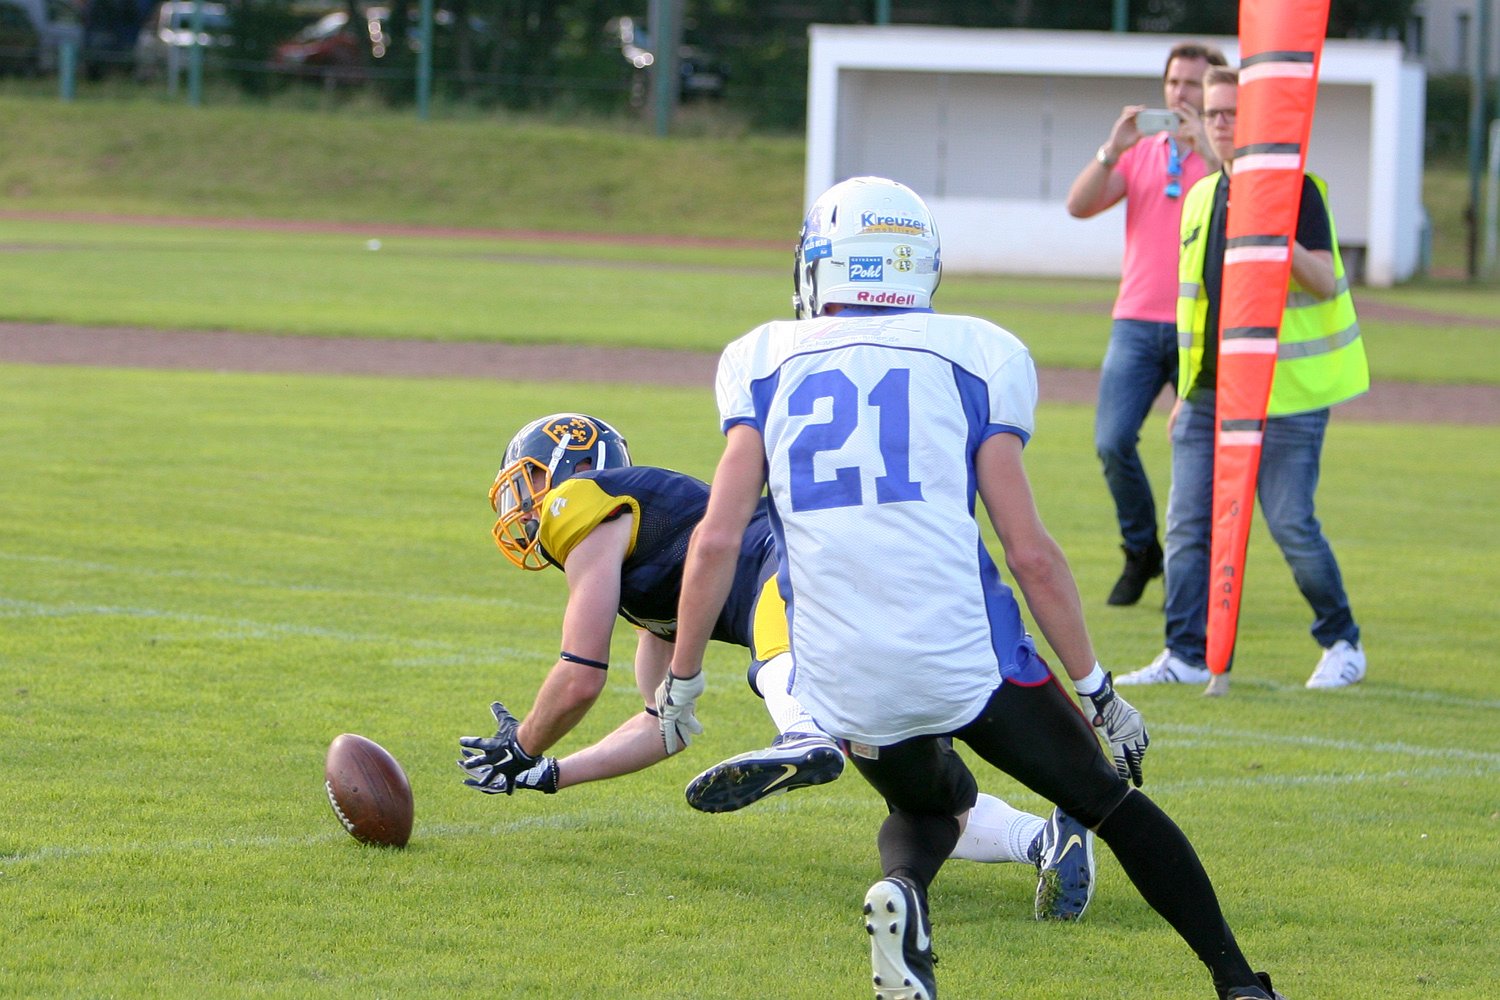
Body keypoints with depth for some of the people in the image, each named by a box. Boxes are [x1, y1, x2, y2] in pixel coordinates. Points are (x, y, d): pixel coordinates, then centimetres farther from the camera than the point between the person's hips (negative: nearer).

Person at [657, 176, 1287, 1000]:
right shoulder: (967, 360, 6)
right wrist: (1098, 691, 7)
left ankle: (902, 890, -4)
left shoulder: (768, 366, 10)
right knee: (1111, 803, 18)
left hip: (844, 679, 2)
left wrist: (682, 677, 13)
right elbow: (1030, 553, 0)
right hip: (964, 650, -2)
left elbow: (717, 540, 2)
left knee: (927, 803, 30)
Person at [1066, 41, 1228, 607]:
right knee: (1113, 442, -9)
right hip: (1138, 321, 3)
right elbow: (1079, 205, 3)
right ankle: (1140, 553, 9)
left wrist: (1204, 149, -21)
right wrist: (1113, 148, -10)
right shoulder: (1140, 153, 14)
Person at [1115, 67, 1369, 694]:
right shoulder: (1200, 198, 15)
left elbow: (1323, 281, -16)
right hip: (1209, 393, 6)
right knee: (1187, 524, -1)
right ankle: (1187, 655, 4)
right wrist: (1187, 391, 21)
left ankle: (1341, 642, 12)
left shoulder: (1297, 189, -7)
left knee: (1291, 525, -6)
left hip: (1285, 394, -6)